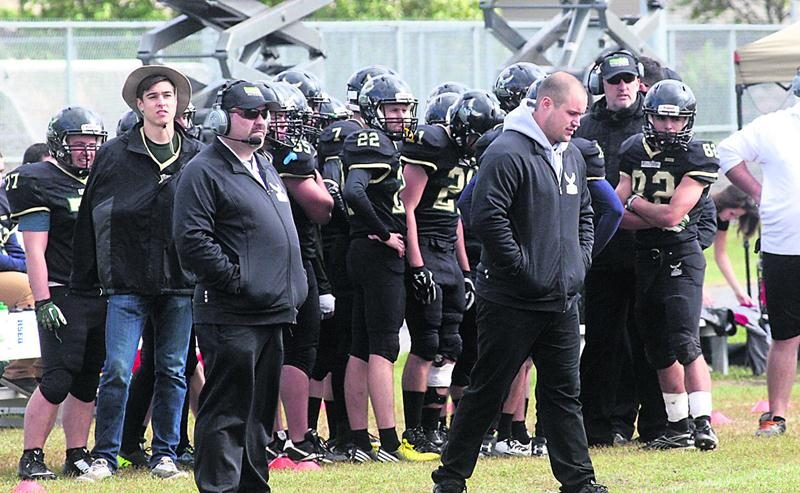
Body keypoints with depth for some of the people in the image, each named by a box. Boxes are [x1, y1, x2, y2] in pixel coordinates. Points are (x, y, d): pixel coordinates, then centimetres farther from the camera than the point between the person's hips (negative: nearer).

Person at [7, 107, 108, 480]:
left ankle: (77, 456, 14)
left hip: (101, 296, 7)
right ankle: (31, 458, -5)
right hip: (63, 296, -7)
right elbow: (35, 250, -11)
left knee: (87, 381, 8)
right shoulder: (36, 182, -7)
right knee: (57, 379, -11)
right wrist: (43, 301, -16)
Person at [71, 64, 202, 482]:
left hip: (179, 283, 2)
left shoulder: (197, 157, 6)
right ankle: (104, 457, 1)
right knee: (117, 372, -6)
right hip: (127, 282, -2)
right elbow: (90, 219, 4)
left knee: (173, 372, 6)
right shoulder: (115, 155, 1)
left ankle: (165, 454, 14)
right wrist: (82, 282, 2)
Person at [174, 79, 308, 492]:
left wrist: (290, 294, 17)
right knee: (227, 411, -8)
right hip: (230, 315, -9)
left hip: (271, 315, 9)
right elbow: (193, 242, -18)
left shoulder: (265, 168, 20)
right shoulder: (204, 171, -9)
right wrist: (238, 282, -18)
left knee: (260, 411, 14)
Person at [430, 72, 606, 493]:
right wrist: (523, 268, -18)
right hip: (513, 300, -8)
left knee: (564, 392, 9)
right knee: (486, 391, 0)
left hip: (563, 298, 8)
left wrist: (580, 261, 12)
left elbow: (583, 214, 28)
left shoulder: (571, 158, 14)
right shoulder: (508, 154, -15)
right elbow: (487, 218, -21)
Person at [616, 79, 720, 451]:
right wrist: (657, 215, -13)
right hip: (646, 258, 6)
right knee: (660, 350, 10)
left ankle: (702, 424, -17)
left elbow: (672, 215, -16)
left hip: (681, 257, -6)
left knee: (685, 343, -17)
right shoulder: (634, 152, 8)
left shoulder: (697, 159, -8)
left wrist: (635, 203, -3)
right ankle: (679, 427, 18)